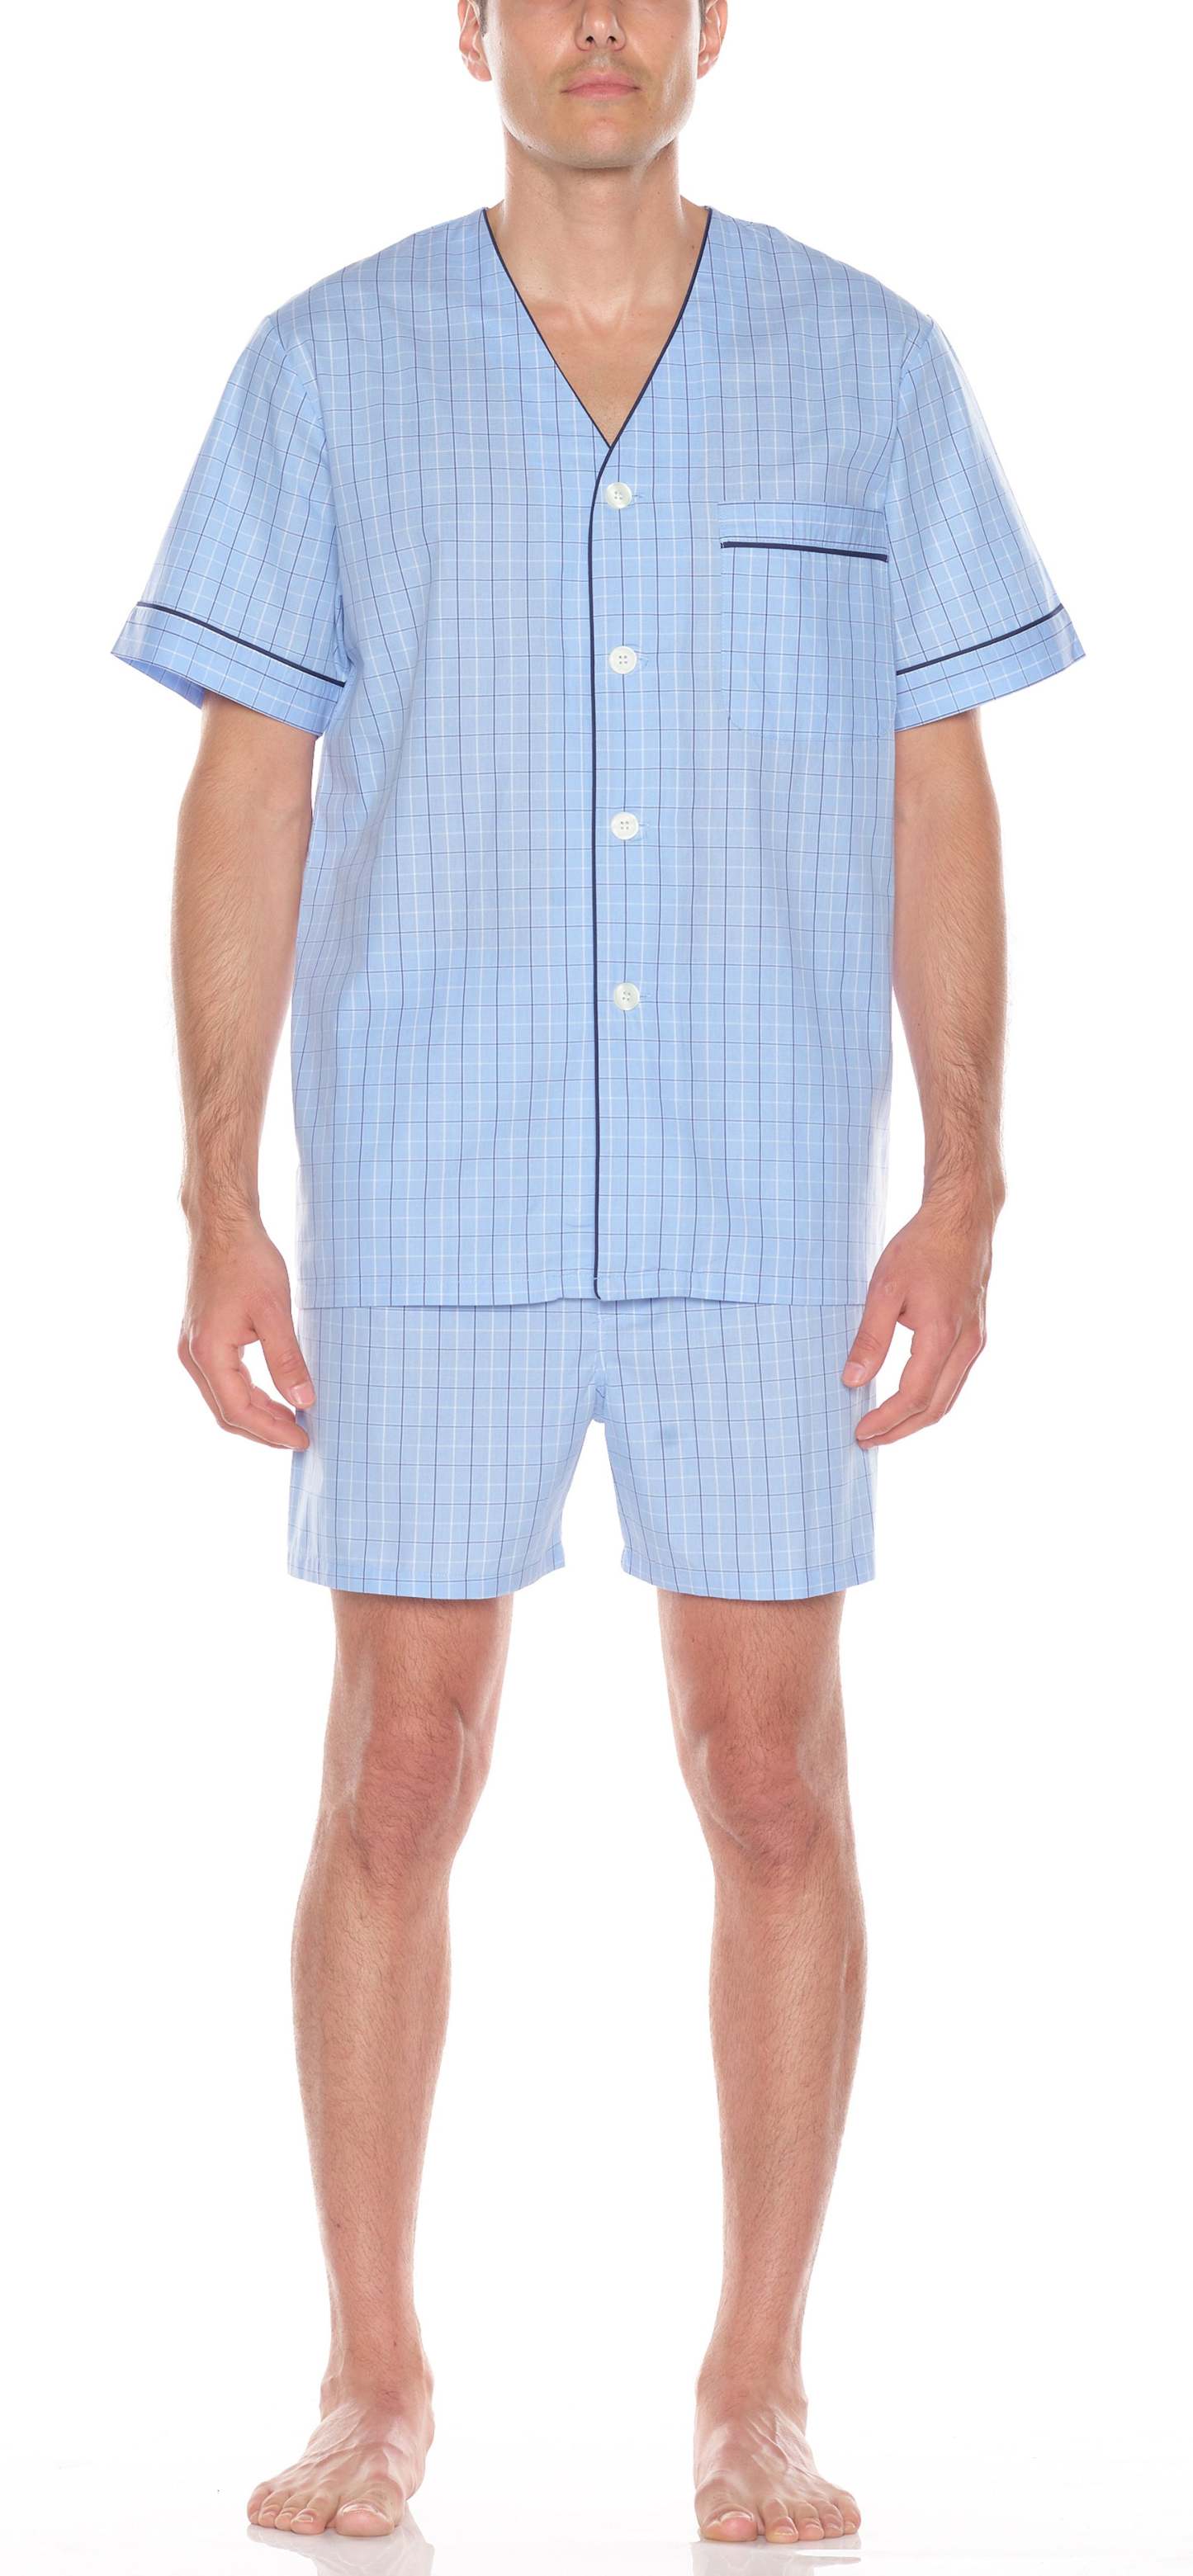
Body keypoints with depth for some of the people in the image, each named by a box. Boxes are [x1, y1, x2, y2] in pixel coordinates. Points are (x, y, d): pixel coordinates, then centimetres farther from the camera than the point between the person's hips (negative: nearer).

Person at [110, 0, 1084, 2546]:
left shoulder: (872, 366, 3)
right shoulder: (326, 370, 2)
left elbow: (939, 798, 4)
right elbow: (247, 799, 1)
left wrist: (965, 1192, -4)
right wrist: (218, 1212, -5)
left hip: (765, 1196, 1)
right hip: (429, 1196, 0)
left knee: (774, 1781, 1)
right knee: (399, 1780, 1)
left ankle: (758, 2393, 12)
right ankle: (372, 2383, 14)